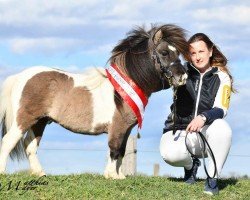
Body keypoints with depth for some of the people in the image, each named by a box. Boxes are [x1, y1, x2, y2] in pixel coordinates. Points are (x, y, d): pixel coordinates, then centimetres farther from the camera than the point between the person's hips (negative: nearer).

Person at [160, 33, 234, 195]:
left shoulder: (221, 77, -1)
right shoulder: (183, 72, 2)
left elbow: (221, 109, -15)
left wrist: (203, 117, -35)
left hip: (205, 131, -1)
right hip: (179, 130, 1)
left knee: (222, 127, -36)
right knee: (169, 154, -33)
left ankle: (213, 179, -17)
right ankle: (191, 164, 8)